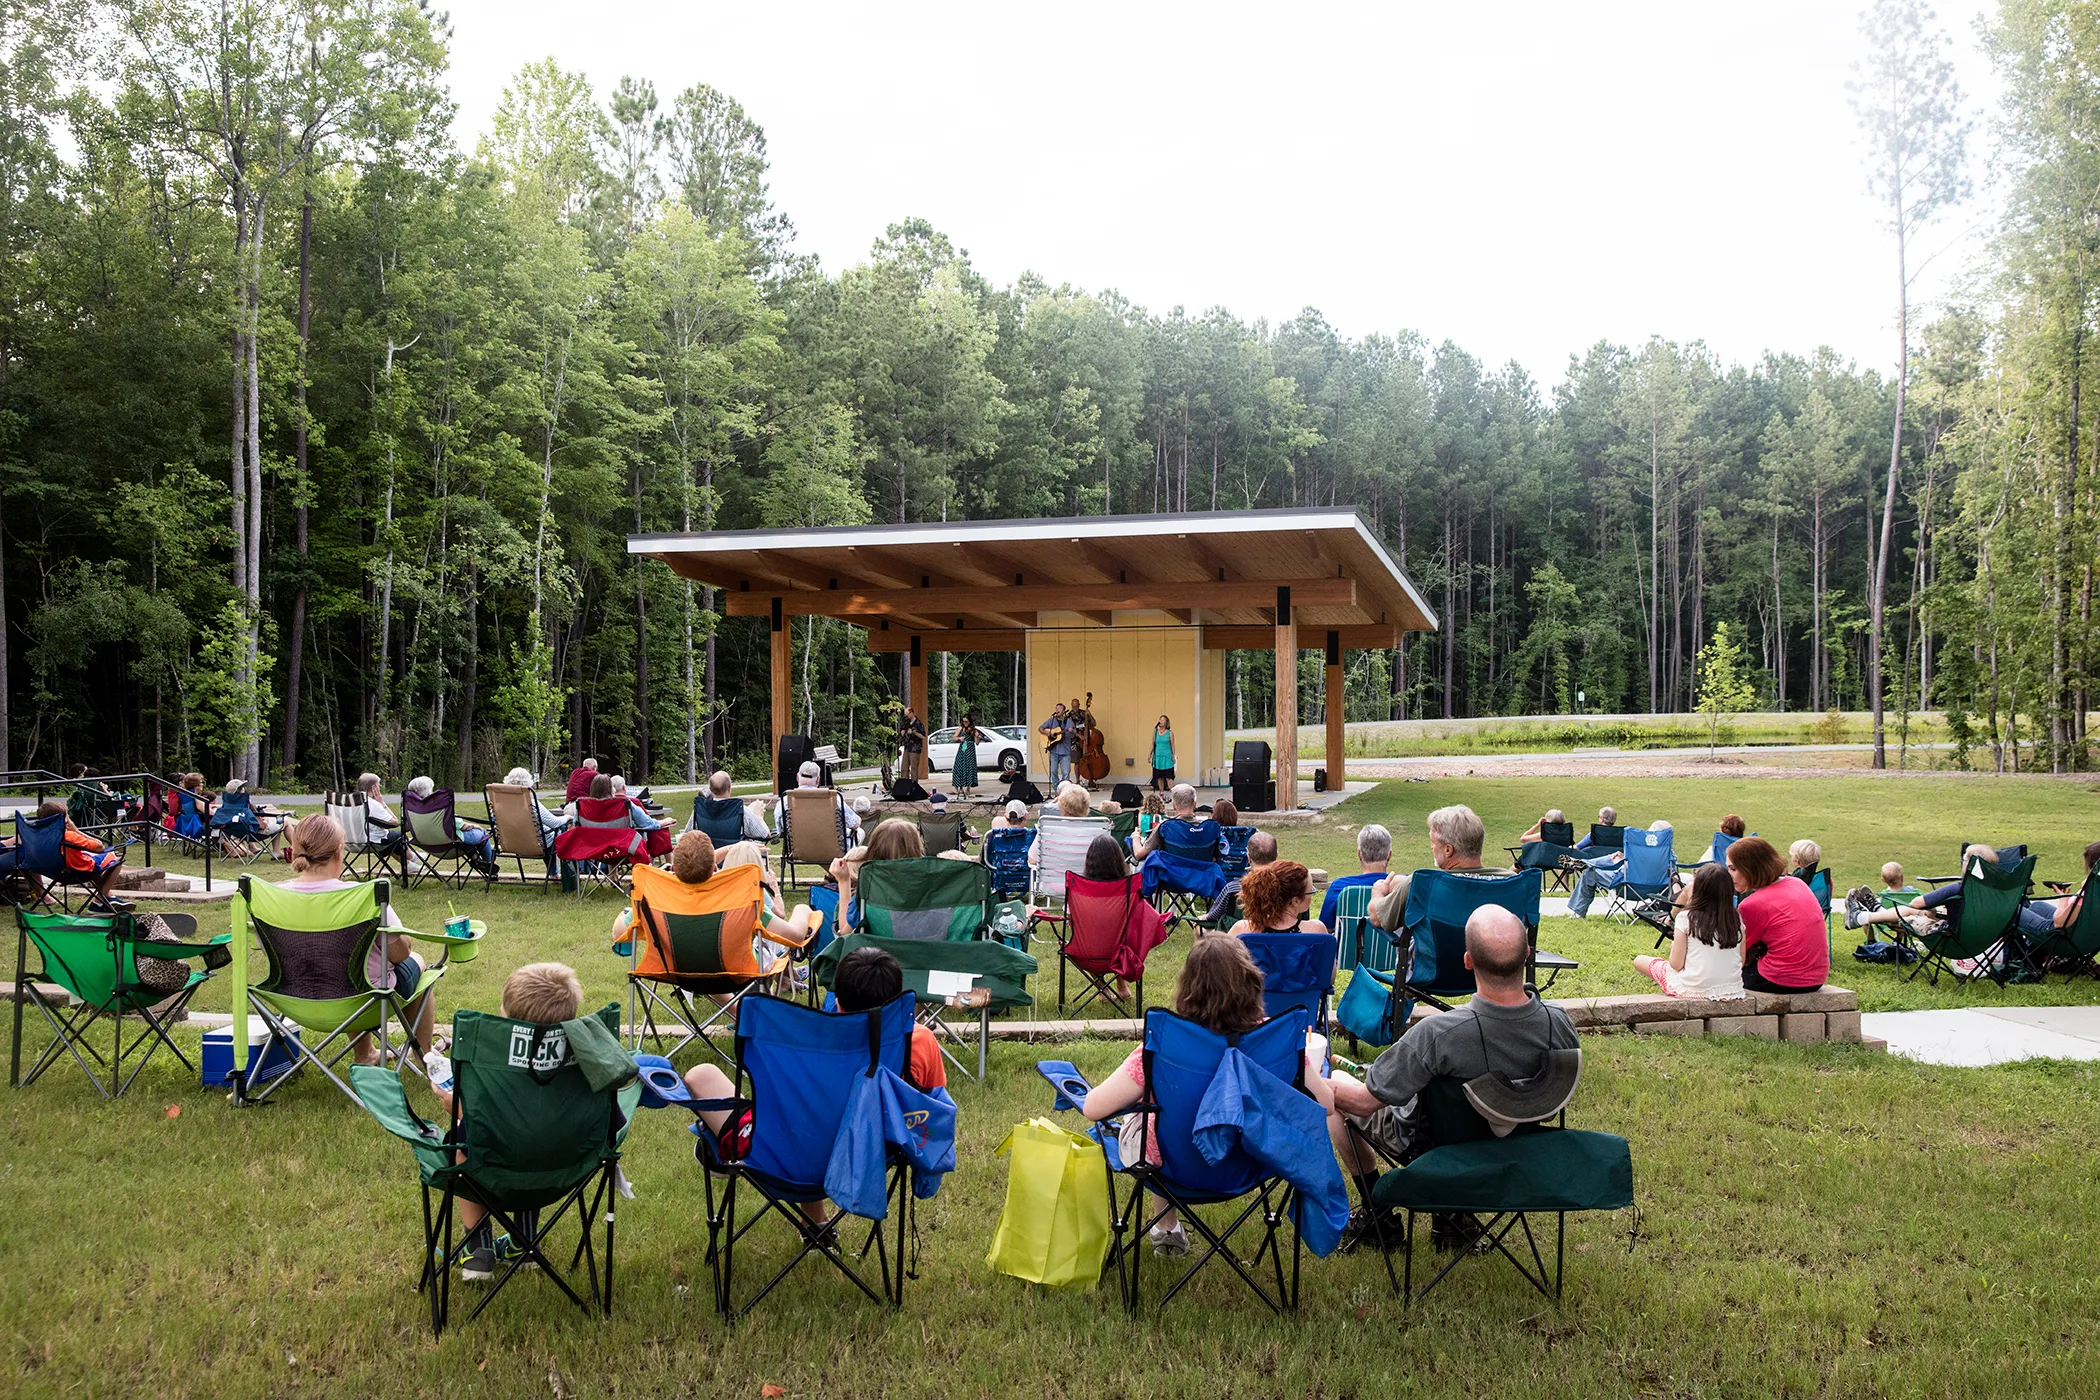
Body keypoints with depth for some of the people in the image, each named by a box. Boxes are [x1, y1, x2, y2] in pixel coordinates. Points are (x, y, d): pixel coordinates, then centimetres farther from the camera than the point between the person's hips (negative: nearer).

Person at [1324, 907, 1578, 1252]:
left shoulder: (1436, 1034, -41)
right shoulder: (1560, 1026, -27)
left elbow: (1365, 1102, -27)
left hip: (1424, 1143, -4)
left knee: (1334, 1086, 19)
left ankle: (1378, 1217, 24)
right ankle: (1451, 1217, 31)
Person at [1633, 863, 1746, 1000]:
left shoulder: (1686, 917, -11)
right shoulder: (1736, 919, 0)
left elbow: (1676, 964, -10)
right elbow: (1742, 961, 5)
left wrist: (1674, 946, 11)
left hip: (1694, 990, -5)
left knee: (1639, 960, 16)